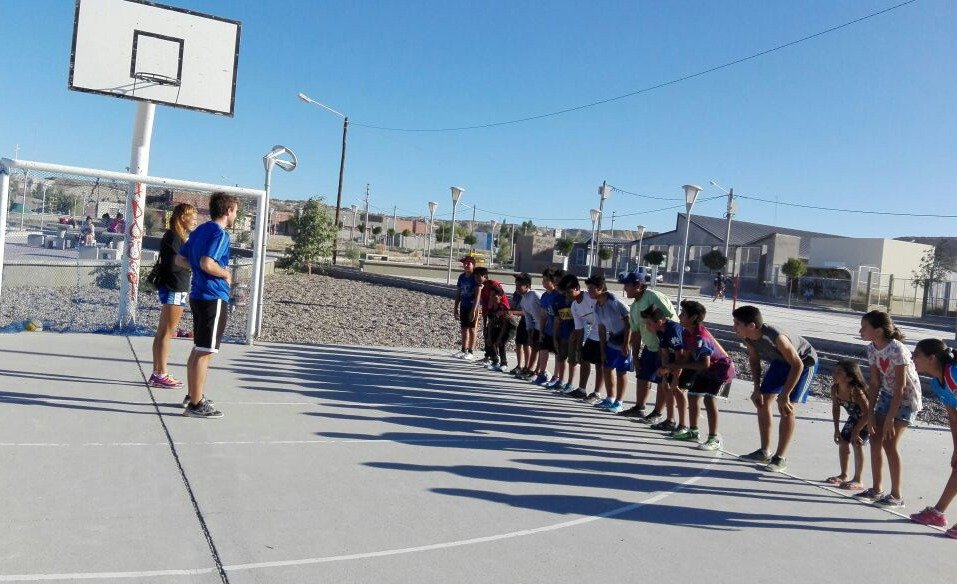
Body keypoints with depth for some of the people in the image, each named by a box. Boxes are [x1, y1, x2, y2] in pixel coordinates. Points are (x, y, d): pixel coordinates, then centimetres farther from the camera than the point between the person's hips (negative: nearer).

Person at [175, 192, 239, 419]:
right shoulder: (219, 233, -14)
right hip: (214, 298, -10)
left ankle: (193, 395, 30)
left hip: (198, 295, 10)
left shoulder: (200, 230, 14)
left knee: (198, 349, 19)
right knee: (205, 352, -4)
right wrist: (226, 274, -10)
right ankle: (196, 404, 1)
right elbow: (207, 264, -26)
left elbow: (180, 259, 17)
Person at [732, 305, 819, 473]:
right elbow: (754, 360, 0)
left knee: (786, 408, -15)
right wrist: (757, 388, -7)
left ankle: (781, 458, -4)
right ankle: (764, 452, 17)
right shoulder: (747, 337, -20)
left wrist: (784, 395, -30)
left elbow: (797, 365, -32)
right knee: (763, 402, 5)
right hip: (780, 361, 8)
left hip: (804, 362, -7)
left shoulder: (776, 337, -40)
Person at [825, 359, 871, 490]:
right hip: (854, 418, 8)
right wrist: (837, 429, -2)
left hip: (867, 420, -8)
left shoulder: (856, 391, -37)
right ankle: (843, 475, 23)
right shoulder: (835, 389, -17)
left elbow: (867, 413, -33)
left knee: (857, 443, -15)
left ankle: (857, 480, -3)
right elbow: (836, 408, 0)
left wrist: (856, 431, -27)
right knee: (842, 442, 6)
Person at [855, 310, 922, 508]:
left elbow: (900, 389, -25)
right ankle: (877, 490, 15)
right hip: (887, 393, 7)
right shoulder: (871, 349, -6)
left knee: (889, 443, -11)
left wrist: (889, 420, -23)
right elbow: (874, 383, -2)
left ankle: (896, 496, 2)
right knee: (875, 438, 4)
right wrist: (871, 414, -5)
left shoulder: (897, 350, -28)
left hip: (906, 397, -7)